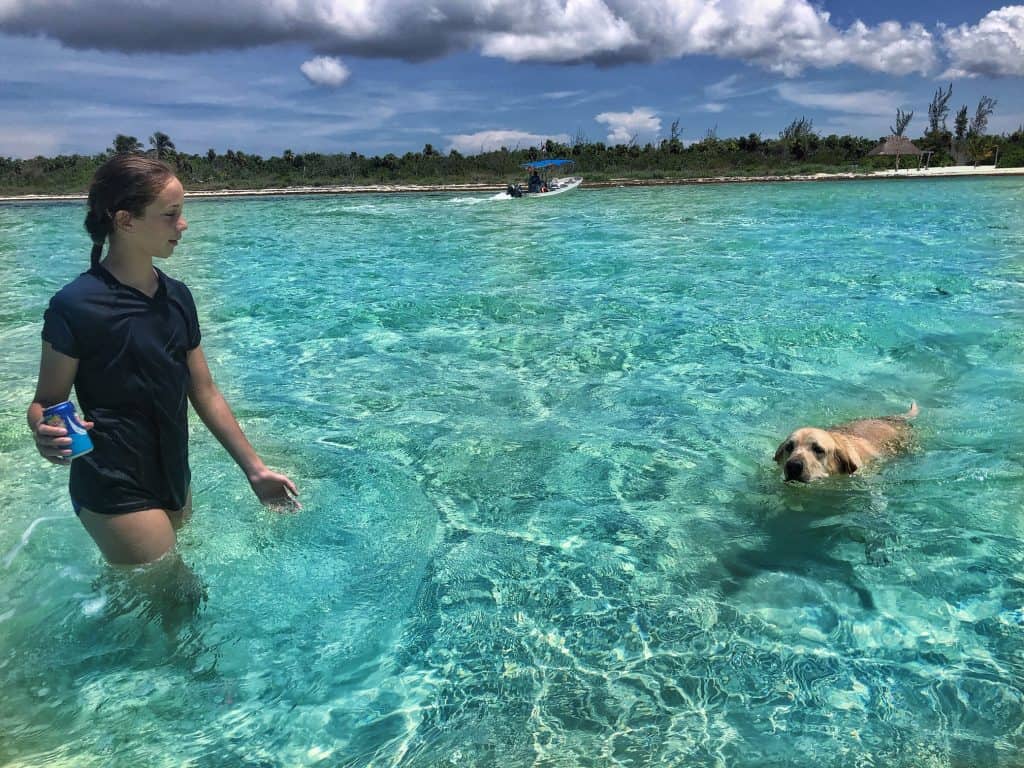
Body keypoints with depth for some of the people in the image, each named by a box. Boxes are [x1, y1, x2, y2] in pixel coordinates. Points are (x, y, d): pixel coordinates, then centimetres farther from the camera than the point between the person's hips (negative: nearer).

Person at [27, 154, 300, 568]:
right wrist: (46, 434, -31)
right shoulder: (75, 306, -17)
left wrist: (255, 470, 7)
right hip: (116, 492, -6)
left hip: (174, 483, 6)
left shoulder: (177, 297, 2)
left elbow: (204, 392, 6)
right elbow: (45, 403, -7)